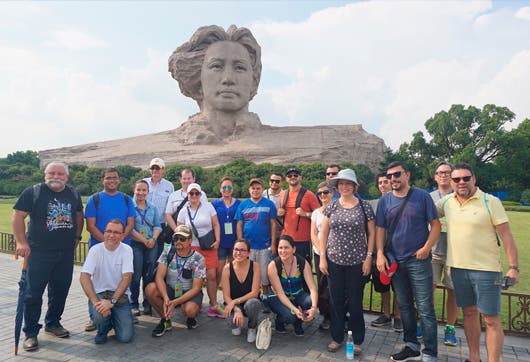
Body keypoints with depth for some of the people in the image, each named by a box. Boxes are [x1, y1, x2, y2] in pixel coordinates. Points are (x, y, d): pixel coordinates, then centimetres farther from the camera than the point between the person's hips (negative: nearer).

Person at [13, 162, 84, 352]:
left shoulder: (74, 194, 9)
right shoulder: (33, 192, -4)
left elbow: (79, 216, 19)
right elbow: (18, 216, -7)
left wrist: (77, 237, 11)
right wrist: (21, 242, -13)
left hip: (66, 253, 4)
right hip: (39, 252, -4)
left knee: (60, 290, 13)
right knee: (33, 293, 1)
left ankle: (53, 323, 31)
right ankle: (31, 332, 14)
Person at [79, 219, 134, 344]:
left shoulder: (126, 250, -8)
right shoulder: (95, 250, -7)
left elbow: (127, 277, -16)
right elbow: (84, 277, -15)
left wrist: (112, 301, -26)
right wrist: (95, 301, -27)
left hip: (120, 295, 0)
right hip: (99, 293, 0)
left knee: (126, 337, -13)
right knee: (99, 315, -33)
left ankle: (114, 320, 23)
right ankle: (103, 331, 5)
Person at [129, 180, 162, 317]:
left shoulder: (153, 208, 13)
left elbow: (157, 226, 11)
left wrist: (153, 239, -7)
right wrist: (144, 240, -11)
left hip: (151, 245, 4)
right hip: (135, 245, -4)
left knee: (149, 276, 7)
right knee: (136, 276, -3)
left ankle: (147, 304, 17)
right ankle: (133, 305, 9)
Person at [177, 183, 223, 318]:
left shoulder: (208, 206, 3)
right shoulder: (184, 211, 6)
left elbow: (216, 224, 4)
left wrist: (217, 240, -6)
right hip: (192, 247, 0)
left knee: (212, 276, -2)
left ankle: (213, 305, 8)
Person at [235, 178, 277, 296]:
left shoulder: (269, 204, 0)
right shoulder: (243, 205, 4)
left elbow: (273, 224, -1)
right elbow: (239, 225, 5)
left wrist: (273, 244, -5)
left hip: (265, 246, -1)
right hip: (247, 246, 1)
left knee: (264, 273, 8)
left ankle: (265, 296, 25)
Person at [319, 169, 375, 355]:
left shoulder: (364, 206, -2)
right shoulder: (331, 206, 3)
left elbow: (372, 233, 1)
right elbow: (323, 233, 6)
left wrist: (369, 257, -5)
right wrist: (322, 258, 1)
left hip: (357, 262, -2)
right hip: (334, 261, 2)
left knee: (355, 302, 8)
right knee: (336, 301, 10)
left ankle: (356, 340, 25)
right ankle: (337, 337, 27)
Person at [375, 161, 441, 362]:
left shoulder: (422, 196, -4)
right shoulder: (385, 200, 5)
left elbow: (435, 224, -2)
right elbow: (380, 229, 5)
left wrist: (426, 248, -13)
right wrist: (380, 254, -5)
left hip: (418, 260, -4)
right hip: (395, 261, 4)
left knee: (425, 309, -1)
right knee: (404, 306, 15)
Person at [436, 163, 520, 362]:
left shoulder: (490, 202, -8)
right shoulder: (446, 202, 4)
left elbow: (506, 235, -8)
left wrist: (513, 267, -13)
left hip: (486, 269, -4)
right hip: (458, 268, 5)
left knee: (491, 318, 0)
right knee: (469, 312, 16)